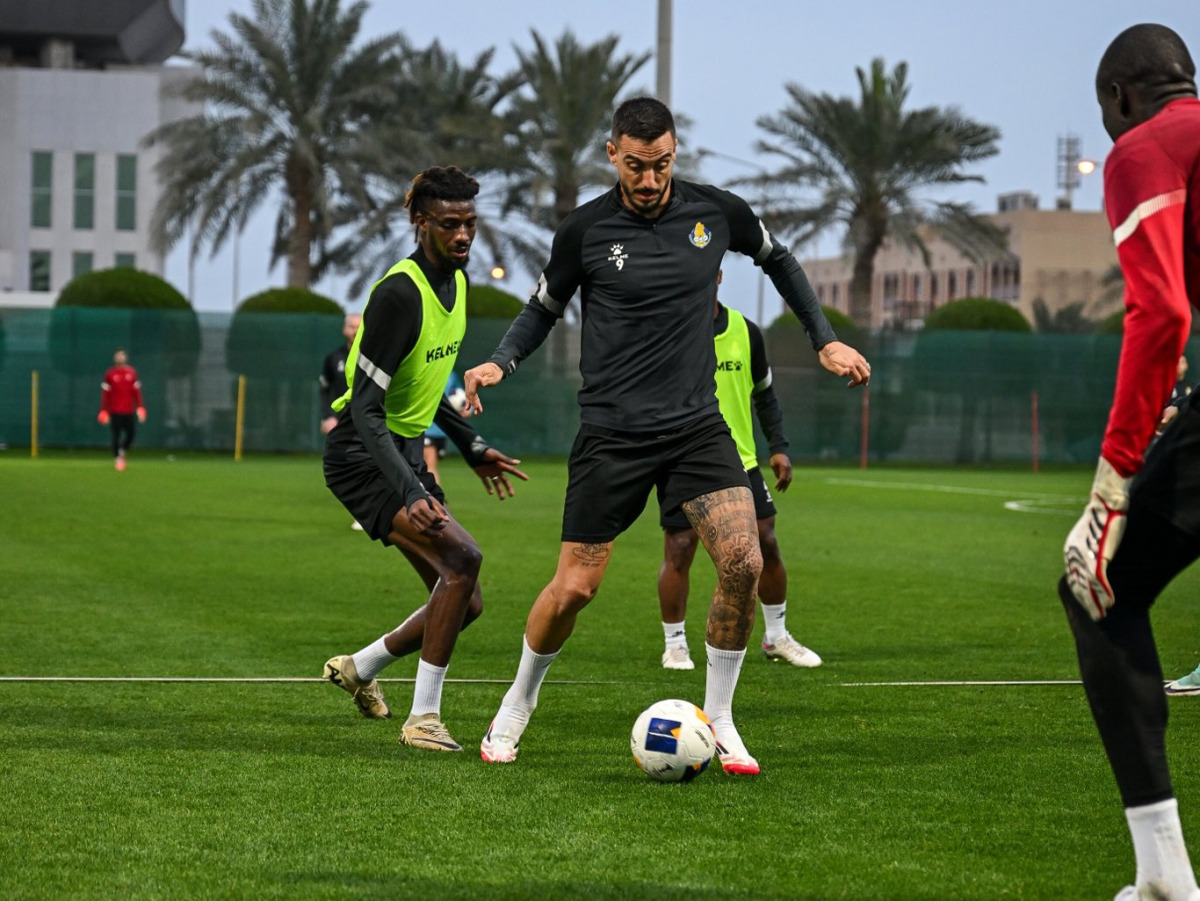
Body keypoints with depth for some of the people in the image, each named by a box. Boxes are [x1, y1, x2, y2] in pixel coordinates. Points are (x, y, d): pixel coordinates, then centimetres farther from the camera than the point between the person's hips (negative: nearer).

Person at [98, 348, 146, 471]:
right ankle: (117, 458, 8)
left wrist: (140, 408, 4)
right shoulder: (110, 374, 2)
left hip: (129, 411, 2)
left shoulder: (132, 373, 8)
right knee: (116, 435, -5)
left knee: (132, 433, -7)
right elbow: (105, 393, 2)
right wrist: (104, 411, -2)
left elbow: (136, 391, 11)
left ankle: (122, 451, 20)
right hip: (115, 411, -2)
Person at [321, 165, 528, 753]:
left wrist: (471, 448, 23)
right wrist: (410, 494, -35)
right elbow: (366, 408, -25)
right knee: (461, 556, -26)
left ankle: (360, 668, 29)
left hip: (405, 453, 9)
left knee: (466, 603, 6)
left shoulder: (456, 281, 7)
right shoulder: (400, 293, -22)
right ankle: (424, 717, -19)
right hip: (362, 456, -9)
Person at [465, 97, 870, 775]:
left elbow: (778, 259, 20)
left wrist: (826, 340, 18)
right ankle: (517, 708, 22)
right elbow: (545, 307, 10)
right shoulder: (586, 230, -4)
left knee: (744, 564, -16)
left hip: (697, 425, 2)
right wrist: (500, 363, -7)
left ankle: (717, 719, 2)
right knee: (576, 586, -4)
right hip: (613, 432, -2)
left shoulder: (717, 212, 0)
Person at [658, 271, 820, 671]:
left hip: (740, 461, 4)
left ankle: (777, 637, 20)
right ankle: (675, 645, 11)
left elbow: (764, 394, 16)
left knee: (768, 547, 4)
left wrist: (779, 447, 7)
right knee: (678, 555, -5)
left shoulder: (745, 332, 5)